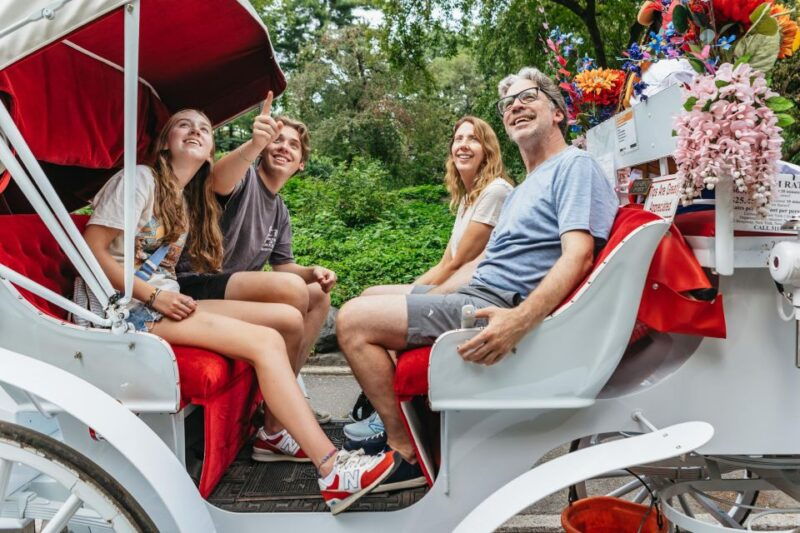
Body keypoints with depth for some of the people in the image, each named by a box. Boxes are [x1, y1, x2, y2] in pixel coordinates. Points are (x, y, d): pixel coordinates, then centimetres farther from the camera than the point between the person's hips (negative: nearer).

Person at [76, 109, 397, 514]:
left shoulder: (189, 201, 21)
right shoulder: (141, 180, -3)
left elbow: (160, 270, 14)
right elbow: (92, 249, -11)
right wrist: (154, 295, -17)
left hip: (166, 303, 8)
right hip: (126, 309, -8)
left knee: (289, 318, -7)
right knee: (266, 343, -25)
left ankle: (274, 432, 5)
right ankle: (332, 471, -27)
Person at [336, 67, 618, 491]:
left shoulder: (575, 165, -6)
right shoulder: (522, 191, 24)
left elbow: (577, 256, -21)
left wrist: (521, 320, -36)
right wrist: (422, 300, 16)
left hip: (502, 308, -10)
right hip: (476, 291, 10)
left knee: (353, 321, -15)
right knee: (369, 301, 20)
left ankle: (406, 451, -5)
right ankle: (392, 421, 16)